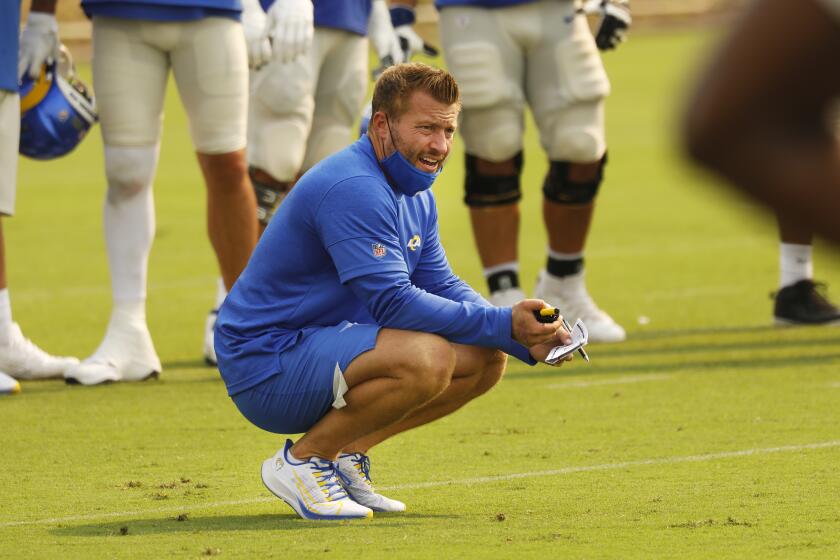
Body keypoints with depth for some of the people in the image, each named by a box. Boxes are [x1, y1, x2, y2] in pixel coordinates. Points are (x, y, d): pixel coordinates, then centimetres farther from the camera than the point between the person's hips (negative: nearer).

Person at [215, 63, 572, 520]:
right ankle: (302, 461, -13)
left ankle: (346, 453, 8)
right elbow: (395, 304, -26)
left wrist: (527, 339, -6)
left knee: (486, 358, 3)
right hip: (264, 361, -10)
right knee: (426, 357, -32)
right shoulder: (353, 189, -22)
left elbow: (444, 288, 10)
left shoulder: (416, 198, 11)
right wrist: (504, 325, -23)